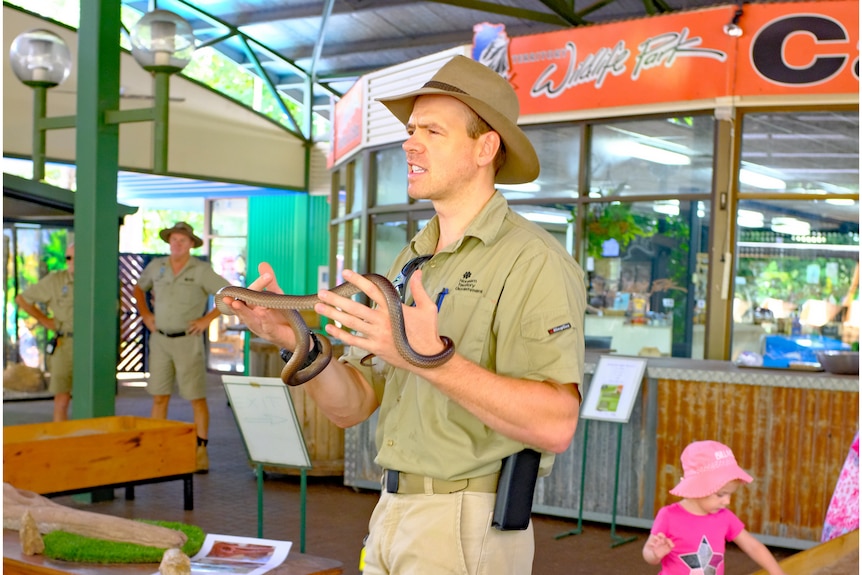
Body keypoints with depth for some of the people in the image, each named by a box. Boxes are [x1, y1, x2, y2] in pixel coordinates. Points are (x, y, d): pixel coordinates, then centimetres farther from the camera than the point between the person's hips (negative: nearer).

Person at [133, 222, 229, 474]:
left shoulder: (201, 270, -8)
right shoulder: (156, 266, 5)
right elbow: (139, 288, 23)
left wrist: (207, 319, -13)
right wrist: (145, 314, 9)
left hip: (188, 341, -4)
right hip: (160, 340, 4)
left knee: (197, 398, 0)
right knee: (159, 397, 6)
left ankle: (201, 452, 6)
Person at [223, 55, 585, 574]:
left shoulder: (533, 261, -13)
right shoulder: (410, 260, 11)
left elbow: (556, 426, -24)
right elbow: (351, 407, 8)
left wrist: (429, 357, -31)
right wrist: (296, 340, -9)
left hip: (466, 531, -7)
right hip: (392, 514, 7)